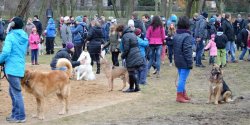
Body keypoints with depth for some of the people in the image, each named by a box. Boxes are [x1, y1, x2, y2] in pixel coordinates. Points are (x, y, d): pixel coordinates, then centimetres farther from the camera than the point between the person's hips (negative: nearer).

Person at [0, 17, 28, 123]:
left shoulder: (10, 36, -11)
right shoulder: (24, 37, 11)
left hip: (12, 67, -7)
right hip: (20, 66, 7)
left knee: (16, 92, -3)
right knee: (13, 91, 18)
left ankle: (20, 116, 1)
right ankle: (15, 113, 24)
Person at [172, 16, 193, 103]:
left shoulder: (176, 35, 8)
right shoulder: (187, 36, -18)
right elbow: (187, 51, -20)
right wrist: (190, 62, -16)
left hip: (178, 61, 8)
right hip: (185, 62, -8)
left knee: (182, 78, 18)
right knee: (183, 78, -2)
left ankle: (184, 94, 29)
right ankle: (180, 96, 1)